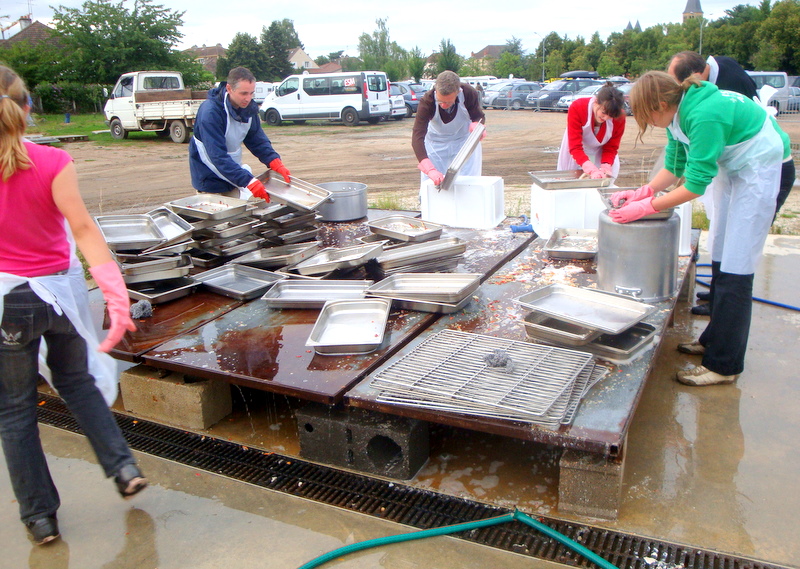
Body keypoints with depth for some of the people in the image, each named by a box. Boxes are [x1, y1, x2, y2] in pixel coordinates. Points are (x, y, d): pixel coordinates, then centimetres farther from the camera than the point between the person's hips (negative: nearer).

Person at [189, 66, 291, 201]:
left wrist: (277, 164, -16)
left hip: (233, 178, 7)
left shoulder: (249, 107, -5)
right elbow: (218, 156, -34)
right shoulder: (210, 112, -27)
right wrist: (249, 181, -41)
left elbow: (258, 141, 2)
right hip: (210, 180, -6)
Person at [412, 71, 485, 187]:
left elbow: (479, 116, -11)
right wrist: (430, 169, -53)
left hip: (465, 140, 1)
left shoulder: (469, 93, -29)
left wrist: (476, 126, -39)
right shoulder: (427, 101, -33)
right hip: (435, 142, -1)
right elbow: (417, 137, -39)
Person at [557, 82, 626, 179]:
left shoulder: (619, 117, -24)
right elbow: (575, 148, -36)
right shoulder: (577, 108, -32)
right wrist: (592, 170, -50)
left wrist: (605, 168, -34)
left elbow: (611, 148, -13)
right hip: (575, 159, -2)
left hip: (601, 156, 2)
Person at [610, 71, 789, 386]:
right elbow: (675, 166, 4)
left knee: (736, 269, -10)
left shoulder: (704, 116, -32)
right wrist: (642, 192, -7)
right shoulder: (680, 111, -4)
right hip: (731, 165, 9)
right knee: (721, 257, 13)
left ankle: (724, 365, -4)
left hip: (757, 167, -9)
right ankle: (714, 339, 26)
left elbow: (696, 183, -29)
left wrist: (647, 206, -24)